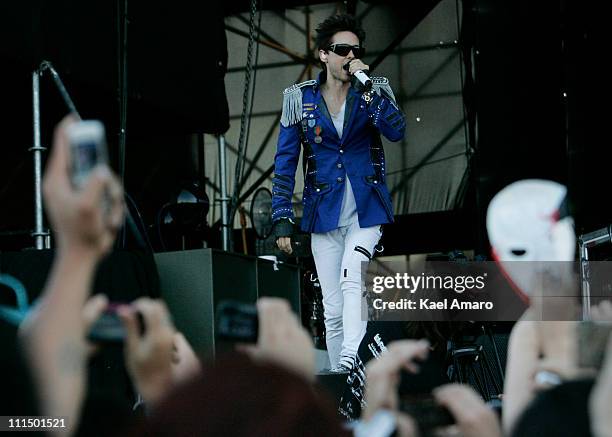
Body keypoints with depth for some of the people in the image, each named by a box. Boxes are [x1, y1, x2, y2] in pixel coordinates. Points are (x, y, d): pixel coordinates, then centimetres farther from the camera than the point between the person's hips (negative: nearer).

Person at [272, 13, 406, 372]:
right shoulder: (300, 98, 3)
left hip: (366, 208, -1)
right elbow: (285, 162, 4)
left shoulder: (376, 90, 2)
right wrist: (282, 218, -1)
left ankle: (351, 366, -36)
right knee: (334, 310, 1)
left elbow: (397, 131, -17)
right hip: (324, 213, 2)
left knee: (351, 280, -26)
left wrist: (366, 88, -23)